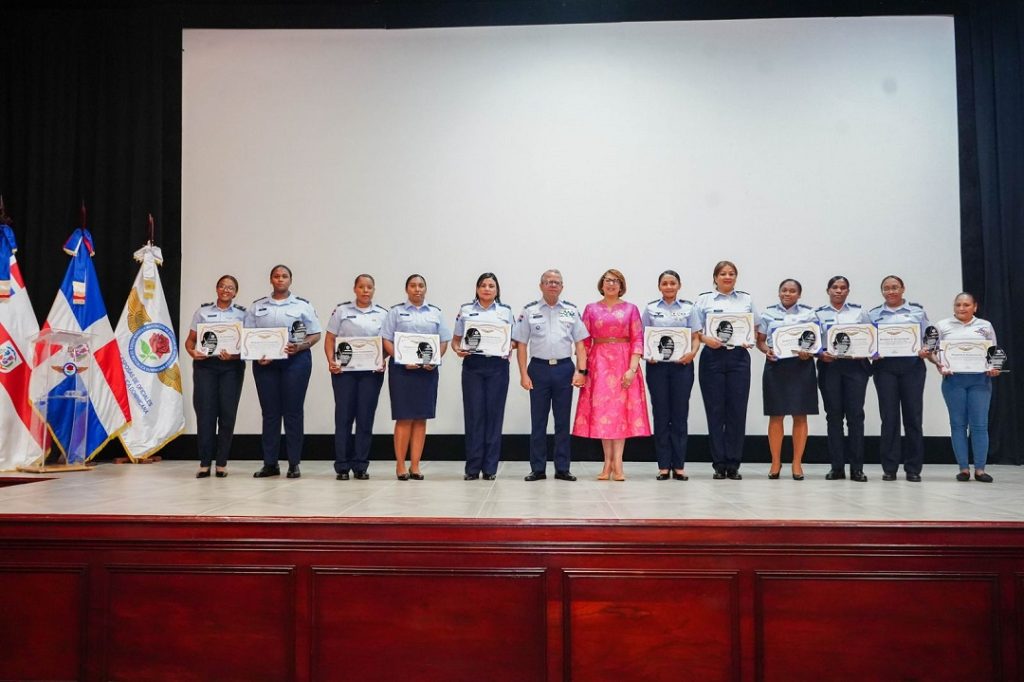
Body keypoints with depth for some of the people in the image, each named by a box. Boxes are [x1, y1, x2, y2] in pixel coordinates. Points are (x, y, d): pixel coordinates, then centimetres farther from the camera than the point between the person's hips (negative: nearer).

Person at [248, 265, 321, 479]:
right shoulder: (257, 306, 12)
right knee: (269, 411, 4)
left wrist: (299, 347, -15)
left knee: (293, 411, -1)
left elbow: (316, 334, 3)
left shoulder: (302, 305, 7)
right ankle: (270, 463, 9)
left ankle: (294, 463, 5)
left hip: (296, 360, -2)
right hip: (265, 362, 2)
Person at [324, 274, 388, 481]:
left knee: (365, 417, 2)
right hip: (344, 370, -1)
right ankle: (342, 466, 6)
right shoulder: (341, 310, 6)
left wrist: (383, 361, -10)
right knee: (343, 416, 0)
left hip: (371, 371, 1)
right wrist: (331, 361, -9)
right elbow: (330, 339, 5)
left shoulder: (382, 314, 9)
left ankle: (360, 466, 10)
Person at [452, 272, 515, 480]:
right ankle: (472, 467, 4)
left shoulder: (506, 312, 12)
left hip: (498, 366, 0)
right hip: (472, 365, 0)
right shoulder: (465, 310, 11)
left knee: (494, 413, 0)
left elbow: (514, 339, 12)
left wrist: (509, 348, -10)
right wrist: (457, 350, -9)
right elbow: (455, 339, 12)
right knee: (473, 414, -3)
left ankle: (490, 467, 8)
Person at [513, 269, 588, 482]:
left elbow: (579, 343, 5)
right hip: (539, 368, -1)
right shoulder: (530, 311, 3)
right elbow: (521, 344, 2)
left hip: (564, 368, 1)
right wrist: (523, 374, -5)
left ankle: (562, 468, 13)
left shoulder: (571, 311, 7)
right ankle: (537, 469, 12)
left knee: (563, 421, 6)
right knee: (538, 421, 4)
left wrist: (580, 371, -5)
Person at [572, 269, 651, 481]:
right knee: (601, 410, -1)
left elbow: (638, 340, 0)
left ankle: (616, 463, -3)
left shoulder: (630, 309, 5)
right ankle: (609, 462, 6)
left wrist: (632, 368, -11)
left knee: (621, 409, -4)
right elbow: (584, 341, 6)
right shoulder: (591, 309, 8)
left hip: (624, 362, -1)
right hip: (598, 363, 1)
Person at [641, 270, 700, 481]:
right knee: (661, 415, 3)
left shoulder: (688, 308, 7)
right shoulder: (650, 308, 8)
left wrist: (692, 353, -13)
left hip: (682, 365, 0)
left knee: (680, 415, 2)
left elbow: (695, 337, 5)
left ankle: (679, 466, 8)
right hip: (657, 366, 0)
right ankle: (663, 466, 8)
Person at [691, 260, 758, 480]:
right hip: (713, 357, -1)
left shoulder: (747, 300, 14)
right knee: (715, 411, 0)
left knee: (737, 410, -1)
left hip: (739, 357, 1)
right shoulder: (703, 300, 8)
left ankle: (733, 464, 6)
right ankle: (719, 464, 6)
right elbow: (695, 331, 3)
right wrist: (706, 339, -16)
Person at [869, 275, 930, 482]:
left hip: (912, 366, 0)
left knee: (913, 415, 0)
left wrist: (925, 351, -12)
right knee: (889, 416, -1)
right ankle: (889, 468, 5)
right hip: (885, 366, 0)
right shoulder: (873, 315, 11)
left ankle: (913, 468, 7)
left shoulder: (918, 312, 10)